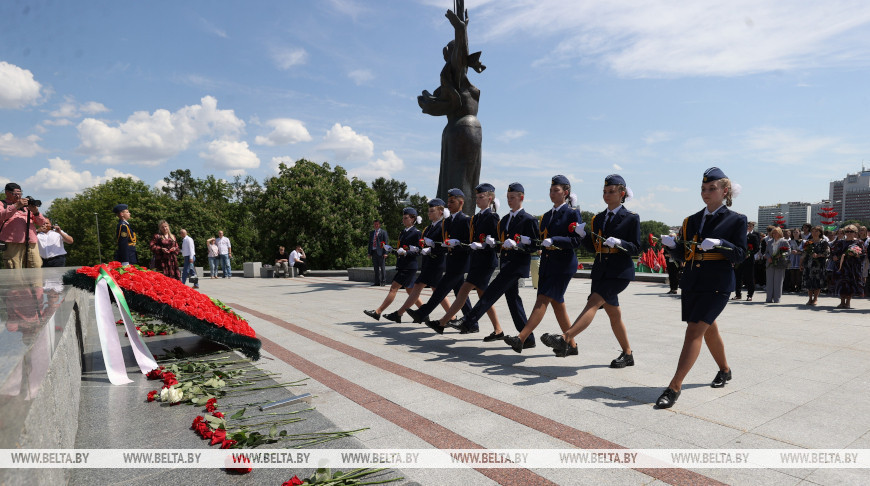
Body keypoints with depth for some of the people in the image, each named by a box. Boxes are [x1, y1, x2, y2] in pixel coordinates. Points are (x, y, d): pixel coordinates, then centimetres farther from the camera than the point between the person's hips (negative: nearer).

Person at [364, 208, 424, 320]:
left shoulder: (416, 233, -8)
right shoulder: (402, 232, 17)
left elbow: (417, 252, -12)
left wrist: (405, 252, -24)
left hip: (409, 267, -9)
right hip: (401, 266, 9)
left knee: (393, 289, -9)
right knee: (410, 291, 12)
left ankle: (377, 312, -9)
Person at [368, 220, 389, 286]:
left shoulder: (383, 232, 1)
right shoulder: (371, 233, 18)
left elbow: (386, 243, -4)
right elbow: (370, 243, 18)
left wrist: (385, 253, -13)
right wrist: (369, 252, 10)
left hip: (380, 252, -5)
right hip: (373, 252, 5)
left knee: (382, 267, -1)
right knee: (376, 268, 7)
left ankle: (383, 282, 3)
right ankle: (377, 282, 12)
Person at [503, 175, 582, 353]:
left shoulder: (572, 214, -4)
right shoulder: (547, 215, 17)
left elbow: (576, 240, -12)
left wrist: (553, 240, -22)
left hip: (563, 265, -8)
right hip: (547, 263, 8)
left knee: (543, 300, -14)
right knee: (557, 303, 9)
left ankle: (521, 339, -20)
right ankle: (571, 345, 19)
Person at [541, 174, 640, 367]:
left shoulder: (631, 218, -1)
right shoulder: (598, 218, 15)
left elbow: (636, 248, -3)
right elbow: (593, 247, 13)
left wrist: (618, 243, -20)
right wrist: (583, 234, -5)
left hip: (620, 271, -6)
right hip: (600, 269, 6)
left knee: (593, 303, -22)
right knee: (613, 314, 12)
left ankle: (565, 339, -33)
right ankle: (627, 354, 26)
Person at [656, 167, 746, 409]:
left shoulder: (736, 220, 0)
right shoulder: (691, 221, 12)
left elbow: (740, 254, -5)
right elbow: (683, 255, 11)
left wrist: (718, 243, -22)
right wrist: (672, 245, -10)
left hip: (717, 284, -6)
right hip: (691, 282, 6)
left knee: (695, 330, -14)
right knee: (708, 330, 20)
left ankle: (675, 387, -14)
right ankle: (724, 370, 44)